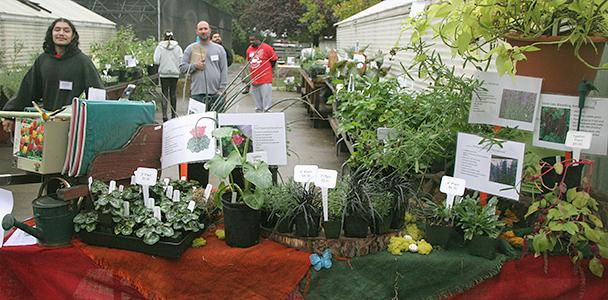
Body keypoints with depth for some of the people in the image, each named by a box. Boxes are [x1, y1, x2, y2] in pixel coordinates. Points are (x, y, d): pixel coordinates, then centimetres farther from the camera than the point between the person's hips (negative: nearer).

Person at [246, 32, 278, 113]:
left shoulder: (267, 48, -8)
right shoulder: (249, 49, 9)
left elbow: (274, 60, -1)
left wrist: (266, 69, 4)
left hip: (265, 80, -6)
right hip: (254, 80, 6)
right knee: (257, 102, 16)